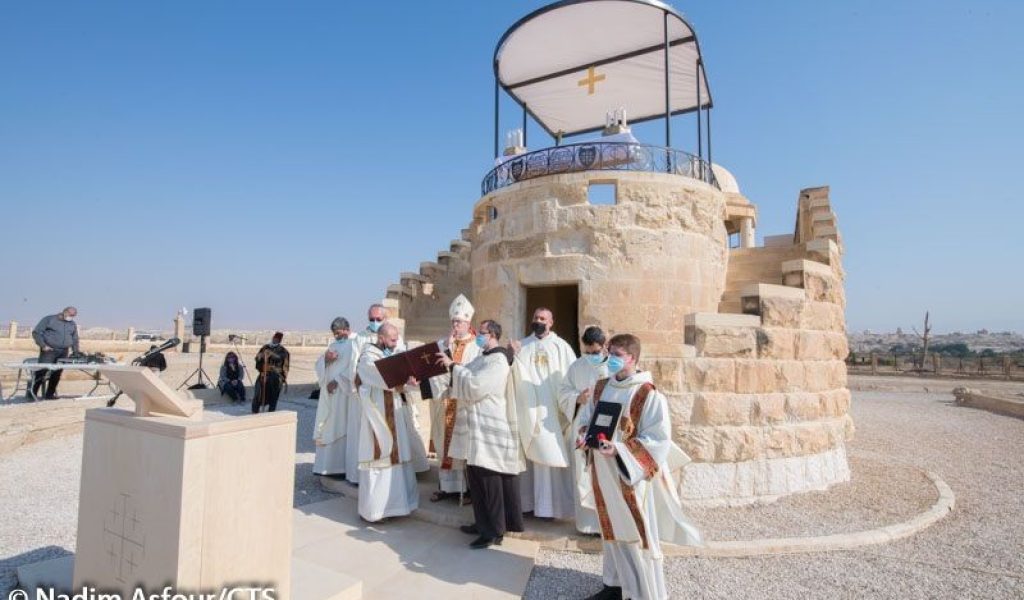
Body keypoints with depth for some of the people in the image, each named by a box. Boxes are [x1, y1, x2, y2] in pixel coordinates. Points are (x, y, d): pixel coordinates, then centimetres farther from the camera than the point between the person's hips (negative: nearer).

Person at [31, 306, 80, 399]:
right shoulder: (49, 319, 3)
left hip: (63, 353, 4)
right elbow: (36, 332, -1)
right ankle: (33, 393, 1)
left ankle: (50, 394, 10)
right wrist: (43, 345, -11)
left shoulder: (73, 324, 18)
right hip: (49, 351, -4)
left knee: (57, 374, 3)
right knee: (41, 371, -10)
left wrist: (76, 353, 14)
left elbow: (75, 340, 23)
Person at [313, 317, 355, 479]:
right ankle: (327, 465, 16)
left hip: (344, 393, -7)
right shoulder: (333, 346, 19)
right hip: (329, 393, 8)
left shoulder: (353, 345, -3)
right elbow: (319, 365, 12)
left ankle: (340, 467, -3)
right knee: (327, 428, 9)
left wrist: (337, 381, -18)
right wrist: (325, 358, -9)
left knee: (340, 428, -7)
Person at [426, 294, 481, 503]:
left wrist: (454, 365, -17)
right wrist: (447, 348, -12)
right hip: (444, 401, 4)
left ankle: (468, 486, 10)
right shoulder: (441, 344, 10)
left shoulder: (478, 346, -1)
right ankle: (447, 485, 19)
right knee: (446, 442, 9)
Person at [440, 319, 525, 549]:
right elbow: (469, 381, 19)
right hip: (478, 425, 10)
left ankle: (494, 530, 8)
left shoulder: (497, 360, -15)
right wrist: (452, 366, 7)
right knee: (477, 475, 15)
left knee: (488, 477, -3)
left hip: (490, 426, -10)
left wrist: (453, 365, -14)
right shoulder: (484, 357, 16)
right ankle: (484, 523, 26)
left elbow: (474, 386, -22)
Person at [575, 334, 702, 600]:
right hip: (603, 473, 6)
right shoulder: (601, 387, 3)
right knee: (611, 529, 20)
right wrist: (584, 437, -8)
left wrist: (619, 449, -26)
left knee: (637, 534, 7)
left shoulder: (649, 395, -17)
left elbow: (658, 440, -18)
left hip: (631, 476, -6)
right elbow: (586, 418, 13)